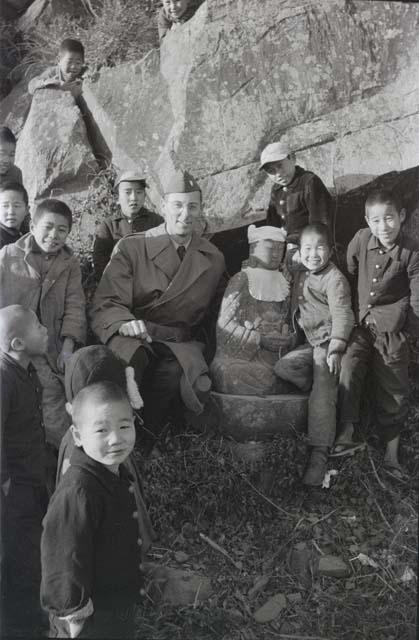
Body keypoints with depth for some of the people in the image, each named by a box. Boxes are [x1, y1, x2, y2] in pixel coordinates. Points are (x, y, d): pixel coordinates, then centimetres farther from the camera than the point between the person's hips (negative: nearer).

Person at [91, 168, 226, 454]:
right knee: (130, 360, -37)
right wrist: (125, 323, -26)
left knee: (173, 372, -33)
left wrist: (208, 351, 10)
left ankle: (142, 447, -15)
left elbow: (214, 315, 26)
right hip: (132, 336, -2)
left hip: (182, 344, 2)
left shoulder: (214, 259, 13)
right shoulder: (131, 247, 3)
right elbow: (106, 304, -4)